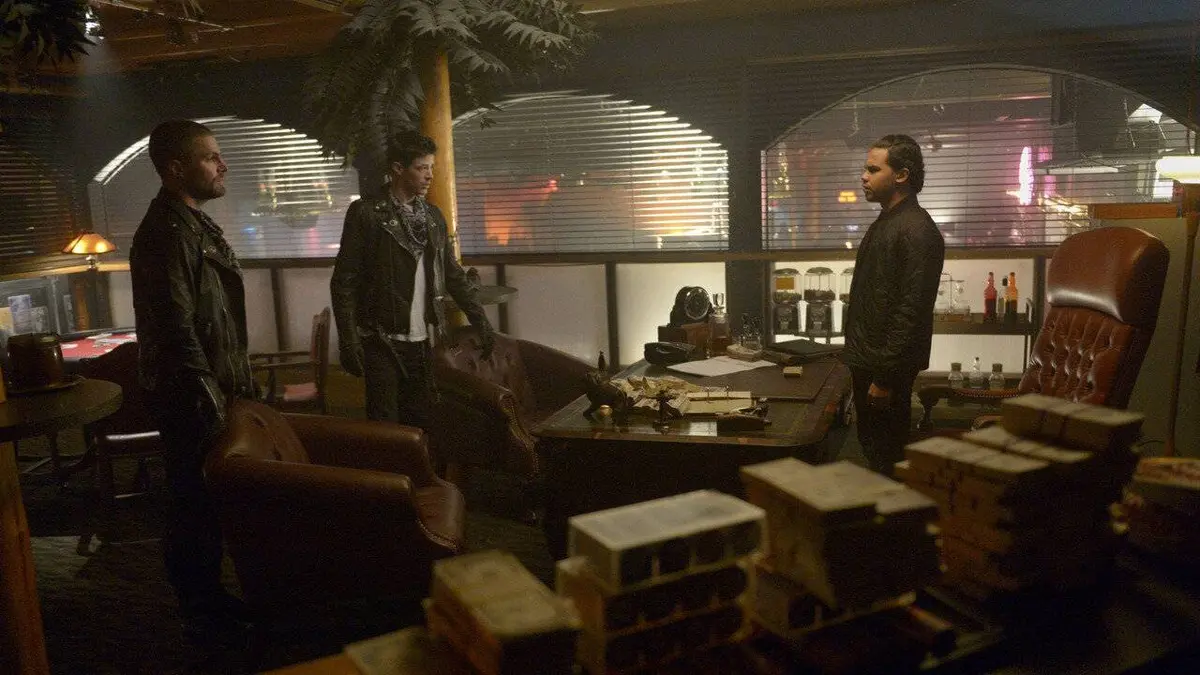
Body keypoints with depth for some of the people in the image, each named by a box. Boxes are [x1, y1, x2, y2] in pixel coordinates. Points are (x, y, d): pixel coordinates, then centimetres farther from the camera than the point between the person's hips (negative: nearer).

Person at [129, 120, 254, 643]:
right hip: (190, 398, -10)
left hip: (215, 387, 10)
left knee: (209, 497, 18)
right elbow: (176, 329, -23)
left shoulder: (195, 223, 14)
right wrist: (210, 399, -20)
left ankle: (211, 599, 32)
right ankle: (204, 617, 17)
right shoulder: (166, 232, -18)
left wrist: (238, 385, 19)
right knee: (195, 502, 3)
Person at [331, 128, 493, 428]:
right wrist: (348, 341, -14)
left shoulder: (433, 216, 9)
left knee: (421, 422, 10)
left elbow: (453, 274, 14)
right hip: (382, 342, -5)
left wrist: (480, 321, 7)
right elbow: (344, 281, -8)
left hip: (421, 340, 5)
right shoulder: (366, 213, -7)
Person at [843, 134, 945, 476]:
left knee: (886, 457, 0)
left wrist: (885, 377, -21)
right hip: (866, 359, 10)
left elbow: (911, 310, -22)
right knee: (872, 447, 18)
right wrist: (861, 363, 17)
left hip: (887, 366, -10)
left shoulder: (915, 231, -17)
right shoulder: (884, 223, 14)